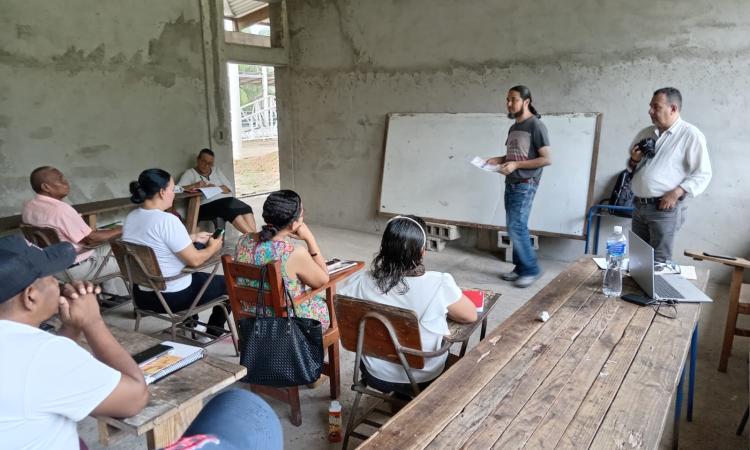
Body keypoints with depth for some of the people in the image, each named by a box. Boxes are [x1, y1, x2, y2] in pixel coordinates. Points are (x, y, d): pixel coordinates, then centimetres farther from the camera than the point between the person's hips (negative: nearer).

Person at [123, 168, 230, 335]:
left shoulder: (131, 218, 1)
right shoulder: (167, 220, -25)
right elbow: (194, 260, -21)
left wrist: (193, 238, 19)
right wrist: (213, 247, -1)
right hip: (172, 298, -8)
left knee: (199, 276, 34)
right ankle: (214, 330, 28)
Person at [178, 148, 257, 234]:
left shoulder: (216, 171, 22)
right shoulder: (190, 173, 9)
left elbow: (229, 188, 11)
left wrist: (215, 188, -9)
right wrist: (195, 185, -23)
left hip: (226, 200, 5)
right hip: (207, 205, -5)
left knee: (245, 208, -26)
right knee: (233, 211, -32)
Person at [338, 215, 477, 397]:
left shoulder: (360, 281, -18)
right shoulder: (439, 284, -25)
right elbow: (471, 315, -8)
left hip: (375, 375, 2)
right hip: (423, 380, -2)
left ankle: (400, 394, 38)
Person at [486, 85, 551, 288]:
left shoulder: (536, 126, -12)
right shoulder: (513, 127, 14)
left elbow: (546, 159, -16)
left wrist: (516, 165, -20)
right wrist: (497, 160, 3)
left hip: (525, 185, -8)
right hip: (511, 184, 8)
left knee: (516, 227, -11)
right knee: (515, 227, 9)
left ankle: (532, 269, 2)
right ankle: (520, 268, 18)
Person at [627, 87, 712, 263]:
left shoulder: (690, 135, -6)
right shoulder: (645, 133, 13)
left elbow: (703, 174, -9)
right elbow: (631, 168, 23)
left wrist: (675, 193, -19)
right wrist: (634, 161, 1)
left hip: (665, 208, -6)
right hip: (639, 206, 6)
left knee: (659, 261, -3)